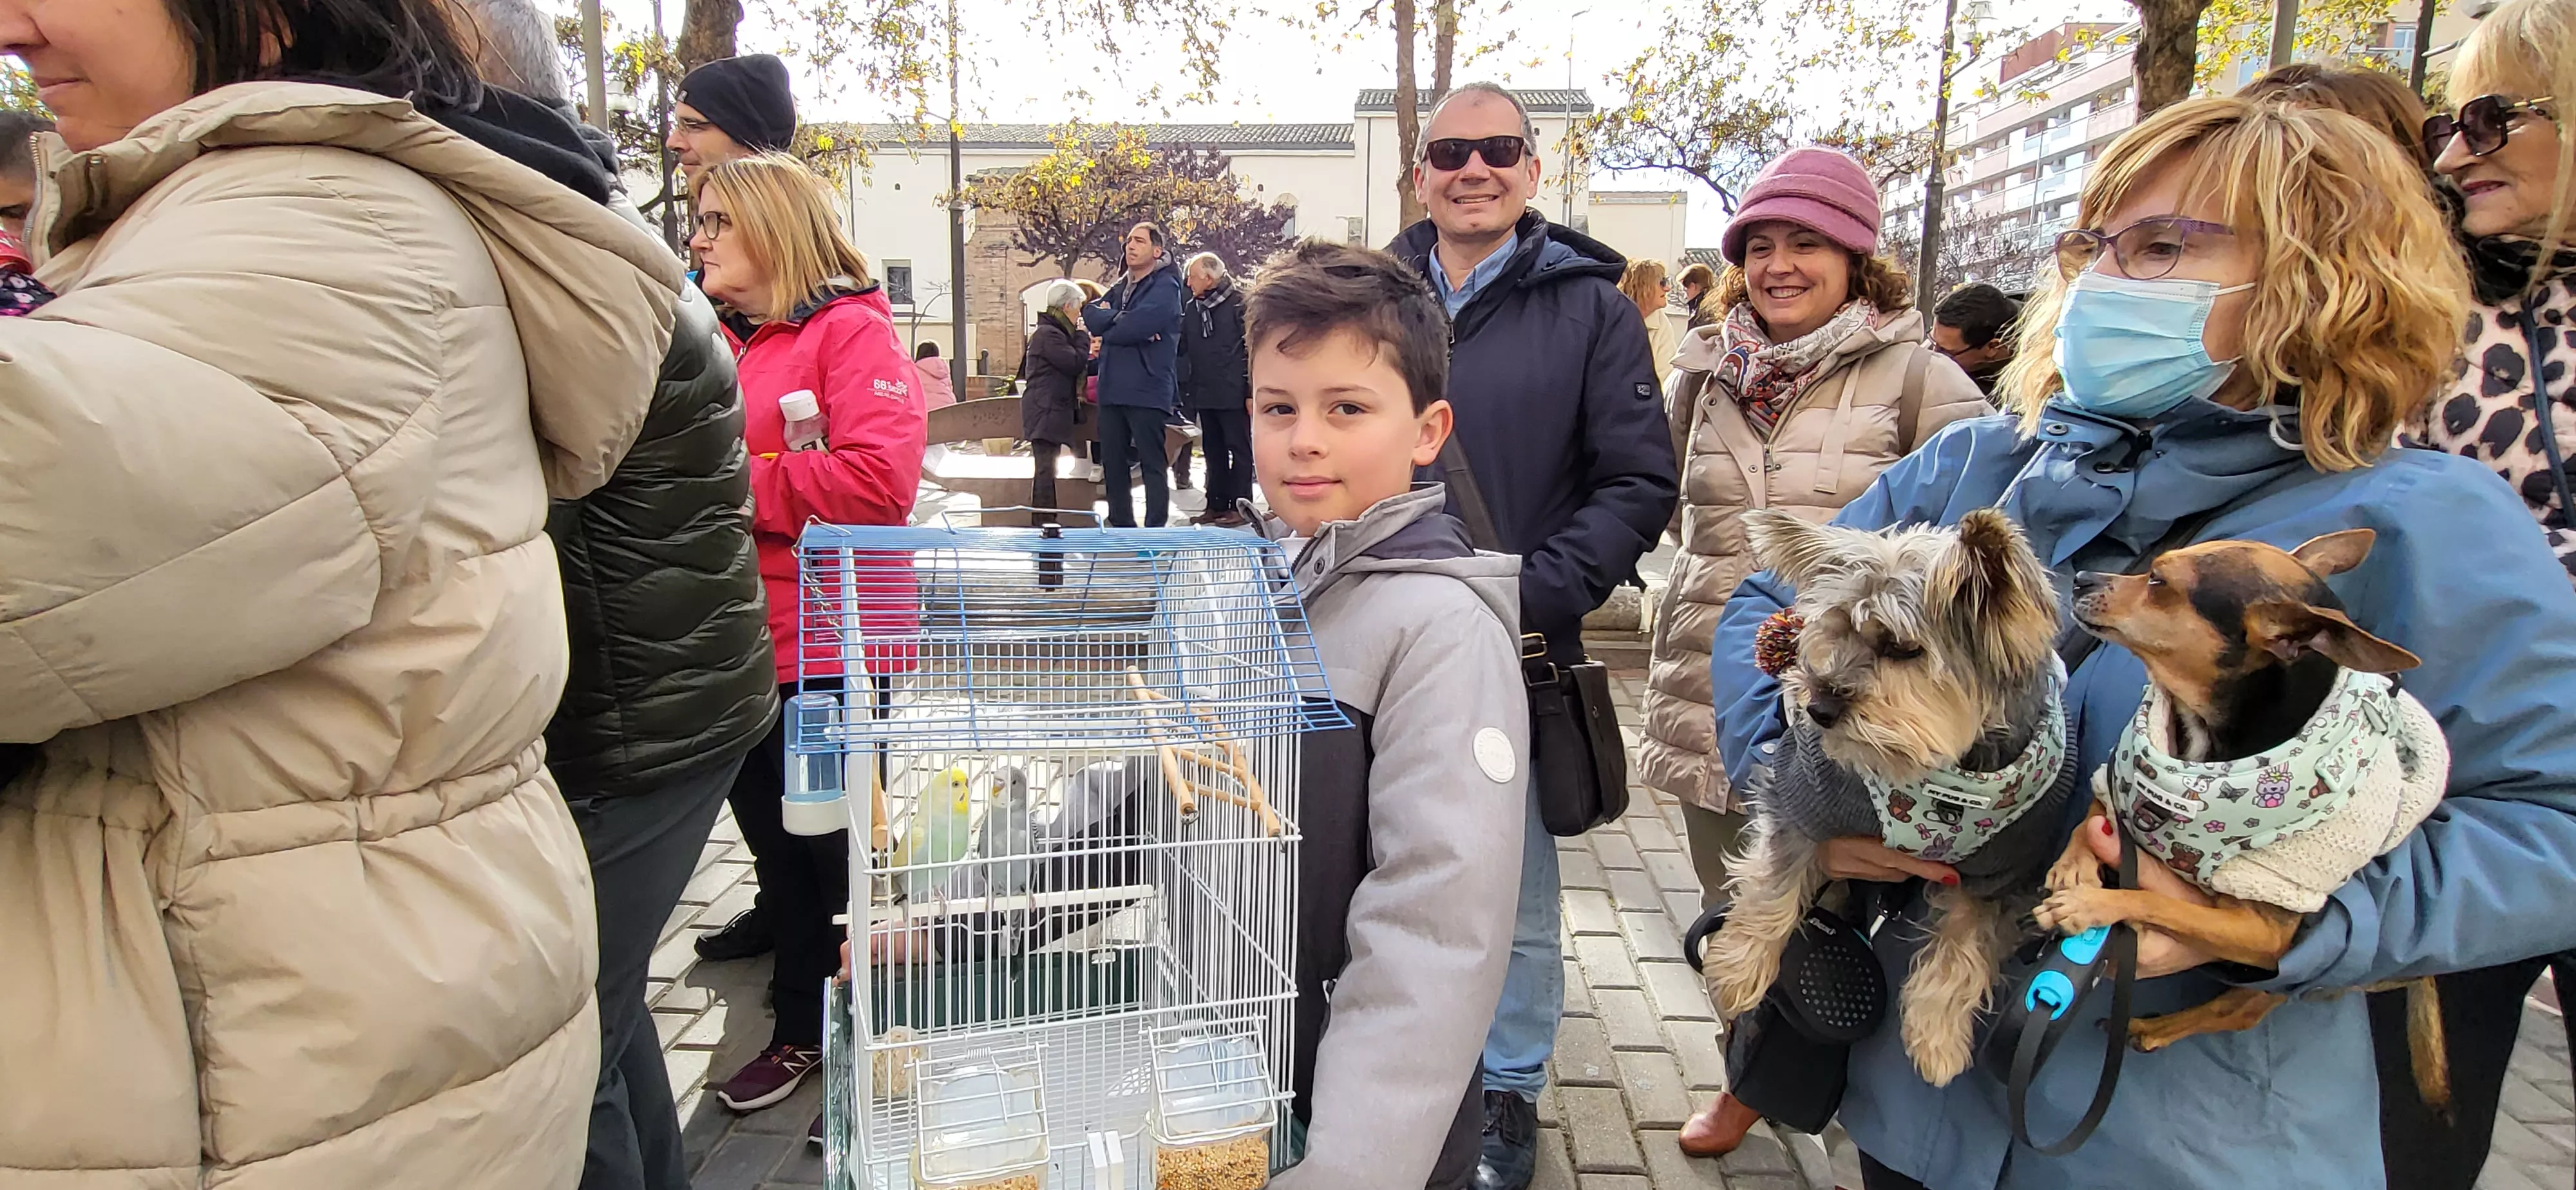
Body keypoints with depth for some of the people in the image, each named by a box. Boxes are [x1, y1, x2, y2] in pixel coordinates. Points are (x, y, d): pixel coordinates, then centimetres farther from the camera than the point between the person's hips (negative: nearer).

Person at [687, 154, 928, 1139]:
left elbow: (879, 477, -24)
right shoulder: (724, 346, 13)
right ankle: (800, 1031, 35)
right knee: (776, 846, 18)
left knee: (843, 854, 4)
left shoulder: (850, 331, -10)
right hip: (742, 647, 8)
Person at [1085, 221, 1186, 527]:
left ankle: (1155, 530, 2)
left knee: (1152, 464, -2)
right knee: (1112, 462, 12)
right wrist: (1121, 319, -10)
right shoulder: (1120, 288, 20)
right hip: (1112, 389, 8)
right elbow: (1090, 314, 7)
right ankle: (1121, 526, 22)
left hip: (1147, 390, -8)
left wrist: (1106, 325, -3)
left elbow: (1138, 325, -19)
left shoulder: (1165, 287, -5)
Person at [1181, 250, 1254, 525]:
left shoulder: (1239, 303, -7)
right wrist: (1187, 389, 2)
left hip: (1233, 394, -7)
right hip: (1204, 394, 7)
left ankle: (1240, 505, 7)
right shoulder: (1191, 309, 12)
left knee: (1239, 449, 2)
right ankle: (1217, 505, 20)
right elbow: (1181, 348, 17)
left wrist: (1251, 391, -13)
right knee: (1213, 451, 12)